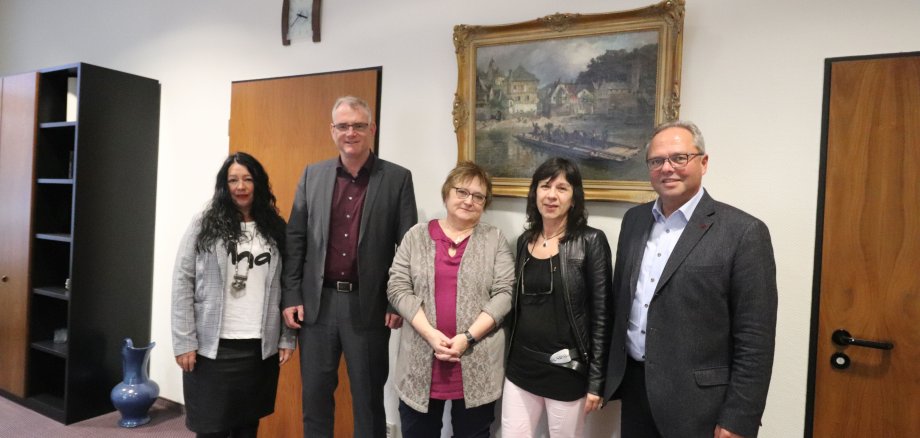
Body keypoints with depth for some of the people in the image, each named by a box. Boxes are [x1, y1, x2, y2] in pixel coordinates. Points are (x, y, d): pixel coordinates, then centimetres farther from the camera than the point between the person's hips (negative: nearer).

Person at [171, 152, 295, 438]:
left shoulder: (275, 229, 5)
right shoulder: (204, 225, -1)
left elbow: (286, 287, 4)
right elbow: (182, 284, -3)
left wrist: (287, 338, 2)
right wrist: (184, 342, -7)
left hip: (261, 347, 2)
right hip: (213, 347, -2)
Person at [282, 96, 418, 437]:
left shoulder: (397, 178, -2)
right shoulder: (312, 175, 6)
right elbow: (295, 239, 6)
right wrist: (291, 296, 1)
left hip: (368, 305, -2)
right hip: (318, 303, 3)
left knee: (368, 398, 11)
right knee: (315, 395, 15)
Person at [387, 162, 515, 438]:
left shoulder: (495, 239, 3)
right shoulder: (417, 236, 4)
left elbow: (503, 294, -4)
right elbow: (398, 288, -2)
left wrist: (468, 337, -14)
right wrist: (430, 334, -13)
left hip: (476, 364, -1)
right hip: (421, 361, 1)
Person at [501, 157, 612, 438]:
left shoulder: (591, 241, -10)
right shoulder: (525, 240, 4)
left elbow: (601, 314, -10)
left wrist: (596, 381, -11)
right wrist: (509, 358, 11)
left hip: (566, 371, -4)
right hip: (520, 368, 4)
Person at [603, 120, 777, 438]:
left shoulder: (743, 232, -12)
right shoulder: (634, 219, 4)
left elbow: (755, 340, -13)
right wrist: (613, 373, 12)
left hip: (696, 402, -5)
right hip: (633, 386, 5)